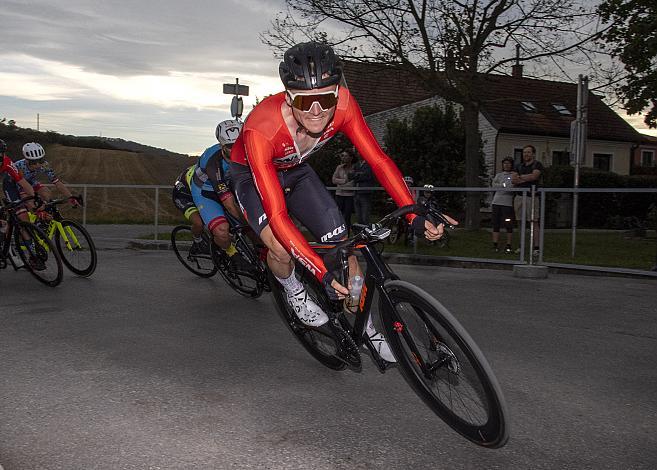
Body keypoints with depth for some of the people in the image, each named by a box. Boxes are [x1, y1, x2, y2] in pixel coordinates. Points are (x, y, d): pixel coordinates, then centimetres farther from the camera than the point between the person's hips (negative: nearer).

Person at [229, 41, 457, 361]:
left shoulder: (342, 105, -31)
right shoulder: (261, 129, -42)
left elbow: (378, 160, -25)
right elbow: (277, 215, -44)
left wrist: (415, 216, -37)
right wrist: (323, 273, -48)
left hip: (295, 171, 4)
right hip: (252, 174, -3)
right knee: (281, 249, -28)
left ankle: (365, 326, 16)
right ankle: (293, 291, 8)